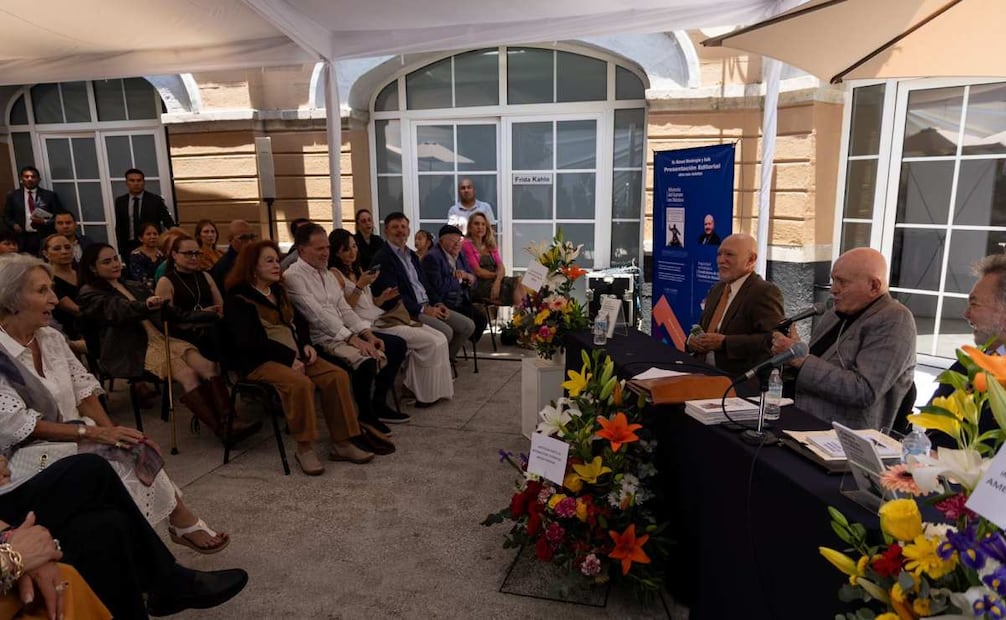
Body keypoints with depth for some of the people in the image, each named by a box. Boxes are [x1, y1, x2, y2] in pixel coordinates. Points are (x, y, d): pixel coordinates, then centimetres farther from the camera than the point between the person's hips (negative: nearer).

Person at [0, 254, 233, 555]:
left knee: (133, 449, -22)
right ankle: (182, 522, -12)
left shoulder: (51, 338, 6)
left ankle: (180, 522, -14)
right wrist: (93, 432, -23)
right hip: (28, 452, -5)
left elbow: (84, 392, 3)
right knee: (129, 456, -25)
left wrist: (112, 431, -13)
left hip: (72, 438, 5)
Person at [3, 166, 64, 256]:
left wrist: (45, 221, -12)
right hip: (23, 239, 1)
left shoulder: (50, 195, 6)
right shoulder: (13, 195, 12)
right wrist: (14, 225, -3)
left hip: (46, 238, -1)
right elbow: (6, 217, 17)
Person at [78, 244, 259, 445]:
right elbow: (117, 312, -16)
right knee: (188, 374, -28)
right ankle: (222, 429, -29)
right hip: (131, 352, -6)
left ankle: (229, 420, -32)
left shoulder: (132, 287, 25)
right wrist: (145, 306, -39)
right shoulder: (89, 294, 6)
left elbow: (172, 313, 23)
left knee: (208, 366, -22)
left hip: (160, 339, 6)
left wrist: (215, 315, 16)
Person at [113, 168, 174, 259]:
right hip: (129, 247, 2)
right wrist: (121, 249, 8)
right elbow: (119, 227, 13)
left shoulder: (155, 200, -1)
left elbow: (168, 222, -2)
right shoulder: (120, 201, 8)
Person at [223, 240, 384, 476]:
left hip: (294, 355, 7)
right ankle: (304, 447, -20)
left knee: (337, 375, -16)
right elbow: (249, 341, -14)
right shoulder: (238, 299, -5)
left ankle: (341, 442, -12)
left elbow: (296, 323, 24)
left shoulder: (278, 291, 19)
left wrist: (305, 345, 2)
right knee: (300, 383, -36)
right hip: (260, 361, -7)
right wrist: (289, 358, -17)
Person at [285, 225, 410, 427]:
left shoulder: (327, 273, 15)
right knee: (367, 361, -32)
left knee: (397, 344, 1)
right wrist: (353, 339, -24)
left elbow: (344, 309, 12)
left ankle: (378, 404, 8)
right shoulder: (293, 276, -11)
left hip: (343, 332, 9)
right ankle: (365, 414, -7)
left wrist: (367, 334, -3)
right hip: (320, 339, -9)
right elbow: (318, 315, -20)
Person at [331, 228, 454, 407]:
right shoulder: (335, 274, -4)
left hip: (381, 317, 9)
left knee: (439, 338, -6)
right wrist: (360, 285, -17)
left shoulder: (357, 270, 20)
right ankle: (425, 394, -2)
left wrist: (383, 298, 4)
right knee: (430, 342, -18)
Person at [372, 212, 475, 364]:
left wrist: (438, 303, 2)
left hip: (428, 306, 9)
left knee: (468, 326, 0)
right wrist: (424, 309, -17)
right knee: (445, 331, -27)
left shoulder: (412, 255, 20)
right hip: (408, 312, -9)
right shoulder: (382, 259, -9)